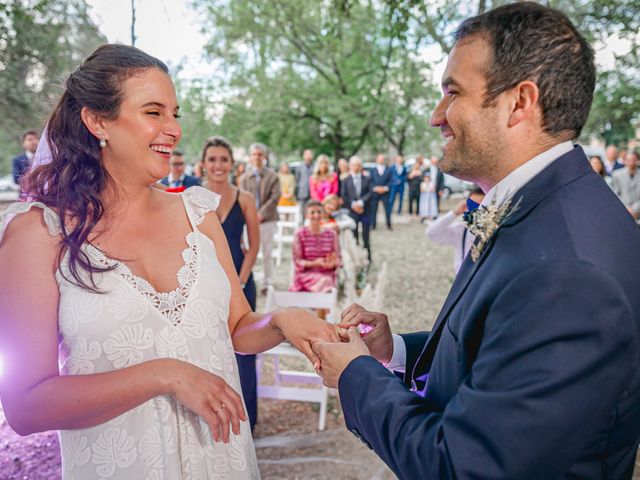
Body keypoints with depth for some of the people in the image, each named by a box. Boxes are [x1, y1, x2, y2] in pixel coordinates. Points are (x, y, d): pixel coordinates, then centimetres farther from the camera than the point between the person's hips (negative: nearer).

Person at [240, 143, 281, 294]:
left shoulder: (272, 176, 2)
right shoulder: (245, 177, 8)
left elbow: (275, 197, -6)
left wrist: (262, 213, -14)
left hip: (268, 220, -1)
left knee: (267, 253, 6)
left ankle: (268, 283, 14)